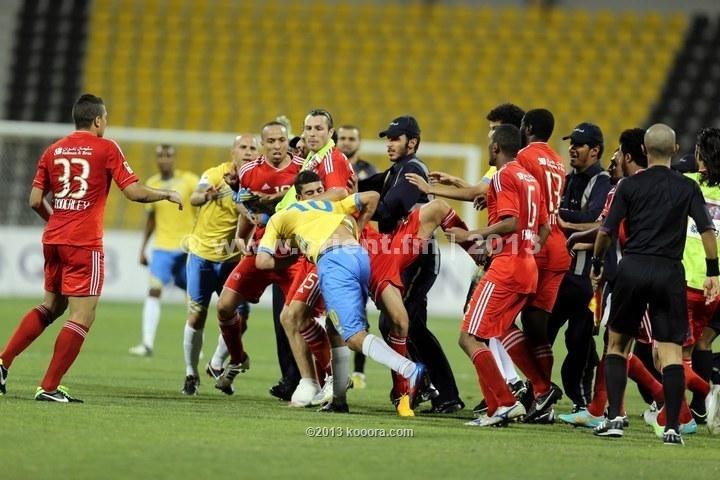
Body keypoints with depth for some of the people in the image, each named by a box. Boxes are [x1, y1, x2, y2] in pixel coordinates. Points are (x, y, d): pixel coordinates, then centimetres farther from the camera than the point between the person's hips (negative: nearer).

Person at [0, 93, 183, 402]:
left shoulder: (54, 150, 9)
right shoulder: (106, 149, -5)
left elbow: (35, 201, 8)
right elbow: (135, 192, -9)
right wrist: (168, 195, 8)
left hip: (53, 240, 7)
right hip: (84, 244, -7)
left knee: (52, 306, 23)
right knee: (82, 316, -3)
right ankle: (49, 388, -8)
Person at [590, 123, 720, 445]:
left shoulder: (629, 186, 3)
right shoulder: (687, 188, 5)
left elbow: (606, 231, 0)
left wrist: (597, 263, 15)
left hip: (632, 268, 0)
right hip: (669, 273, 0)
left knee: (617, 342, 14)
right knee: (671, 349, 0)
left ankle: (614, 418, 5)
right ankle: (672, 427, -7)